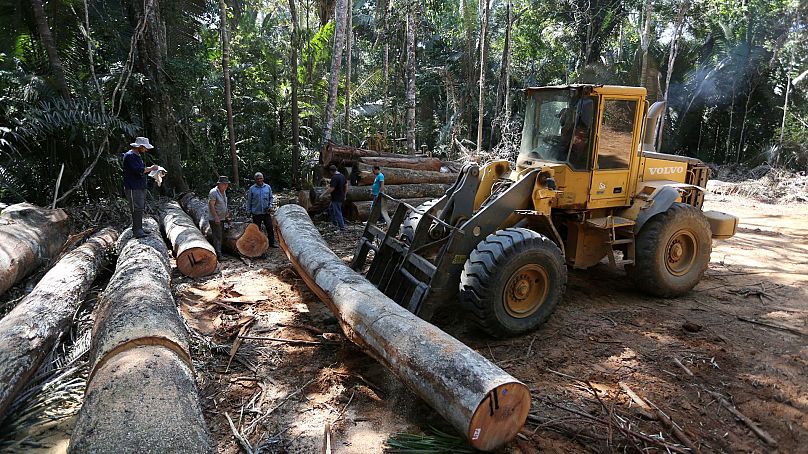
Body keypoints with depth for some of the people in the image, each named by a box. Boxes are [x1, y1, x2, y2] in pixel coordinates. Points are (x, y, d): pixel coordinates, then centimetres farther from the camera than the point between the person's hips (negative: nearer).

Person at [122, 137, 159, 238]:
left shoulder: (138, 156, 19)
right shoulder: (129, 156, -14)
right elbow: (139, 170, -24)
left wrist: (150, 169, 7)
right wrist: (151, 168, -11)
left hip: (141, 187, 10)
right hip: (133, 188, -10)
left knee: (140, 209, 13)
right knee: (136, 209, -10)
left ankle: (139, 228, 20)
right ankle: (137, 231, -9)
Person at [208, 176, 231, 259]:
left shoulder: (224, 192, 12)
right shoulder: (213, 192, -16)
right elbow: (211, 205, -20)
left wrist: (227, 215, 19)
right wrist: (216, 217, -24)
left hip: (221, 218, 9)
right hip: (214, 219, -9)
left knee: (220, 235, 12)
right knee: (217, 236, -10)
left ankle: (218, 251, 20)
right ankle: (218, 254, -10)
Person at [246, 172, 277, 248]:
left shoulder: (268, 187, 5)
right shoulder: (252, 189, -1)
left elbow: (270, 198, 12)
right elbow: (249, 201, 3)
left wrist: (270, 206, -2)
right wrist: (249, 211, 1)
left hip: (266, 212, 1)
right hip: (256, 213, -1)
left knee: (270, 227, 1)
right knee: (257, 229, 7)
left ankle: (272, 243, 10)